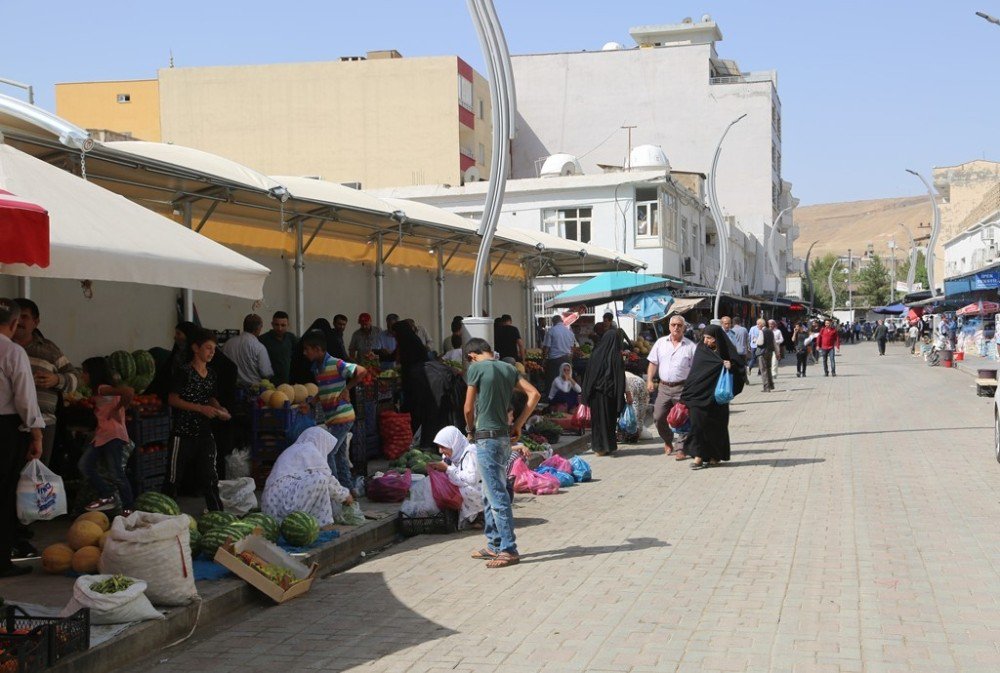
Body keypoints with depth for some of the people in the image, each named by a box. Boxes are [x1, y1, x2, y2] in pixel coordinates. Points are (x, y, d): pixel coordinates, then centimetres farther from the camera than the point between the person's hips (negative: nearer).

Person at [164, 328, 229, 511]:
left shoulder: (211, 375, 9)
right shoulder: (184, 372, -11)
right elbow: (172, 400, -14)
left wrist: (219, 409, 0)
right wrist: (201, 408, -20)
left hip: (204, 433, 6)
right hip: (183, 433, -6)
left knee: (209, 476, 5)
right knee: (174, 476, 5)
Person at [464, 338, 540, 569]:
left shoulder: (476, 368, -8)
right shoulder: (508, 368, 11)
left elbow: (469, 407, -6)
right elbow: (534, 394, 5)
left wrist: (471, 430, 12)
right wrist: (518, 425, 8)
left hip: (486, 438, -8)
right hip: (505, 437, 8)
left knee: (497, 496, -6)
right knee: (490, 494, 17)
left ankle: (509, 550, -5)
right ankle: (494, 545, 24)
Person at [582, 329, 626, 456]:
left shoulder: (596, 353, -3)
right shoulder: (616, 356, -9)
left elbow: (588, 374, 0)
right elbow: (620, 379, -9)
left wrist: (585, 395, 6)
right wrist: (620, 397, -4)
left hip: (596, 393, 2)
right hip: (610, 393, -2)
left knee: (597, 418, 11)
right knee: (609, 419, 9)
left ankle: (598, 447, 12)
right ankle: (608, 446, 11)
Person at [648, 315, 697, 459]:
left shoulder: (690, 346, 0)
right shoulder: (661, 342, 8)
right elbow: (653, 363, 11)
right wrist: (649, 380, -1)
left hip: (682, 388, -3)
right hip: (664, 387, 3)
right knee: (658, 417, 4)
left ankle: (681, 449, 6)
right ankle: (668, 441, 27)